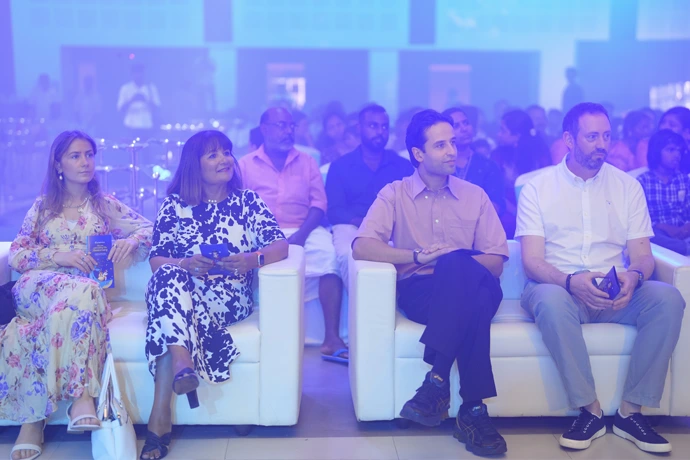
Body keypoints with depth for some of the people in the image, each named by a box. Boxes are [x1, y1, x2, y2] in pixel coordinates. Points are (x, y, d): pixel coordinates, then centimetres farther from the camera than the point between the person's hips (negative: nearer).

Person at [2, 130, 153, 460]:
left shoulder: (105, 205, 17)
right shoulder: (42, 206, 17)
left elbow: (150, 229, 12)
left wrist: (130, 241, -11)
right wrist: (59, 256, -9)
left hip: (87, 290, 1)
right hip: (39, 286, 0)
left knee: (67, 308, -38)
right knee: (79, 291, -37)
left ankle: (34, 419, -37)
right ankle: (82, 393, -42)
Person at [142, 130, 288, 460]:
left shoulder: (248, 201, 10)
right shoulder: (174, 204, 11)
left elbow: (280, 245, -1)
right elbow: (156, 260, 4)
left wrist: (253, 259, -24)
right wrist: (185, 265, -19)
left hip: (228, 298, -1)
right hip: (181, 291, 1)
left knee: (171, 323, -32)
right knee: (169, 276, -35)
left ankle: (160, 416, -35)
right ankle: (183, 363, -47)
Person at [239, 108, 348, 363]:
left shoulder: (307, 162, 17)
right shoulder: (246, 165, 14)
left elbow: (319, 203, 7)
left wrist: (302, 234, -12)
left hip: (304, 231, 1)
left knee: (330, 253, -30)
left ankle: (332, 339, -30)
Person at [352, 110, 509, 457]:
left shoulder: (475, 195, 15)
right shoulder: (395, 194, 9)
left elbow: (496, 262, 9)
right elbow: (361, 247, -5)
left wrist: (451, 262, -11)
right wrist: (419, 256, -15)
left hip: (470, 290, 2)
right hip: (419, 290, -2)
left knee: (458, 265, -37)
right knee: (470, 299, -37)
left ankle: (437, 381, -36)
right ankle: (473, 410, -33)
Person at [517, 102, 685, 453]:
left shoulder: (627, 185, 10)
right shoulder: (537, 188, 2)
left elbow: (642, 255, 5)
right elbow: (532, 261, -7)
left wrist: (634, 275, -20)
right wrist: (571, 281, -28)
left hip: (615, 293, 3)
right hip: (559, 287, -2)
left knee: (668, 298, -27)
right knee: (551, 300, -38)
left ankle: (631, 411, -18)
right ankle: (590, 410, -23)